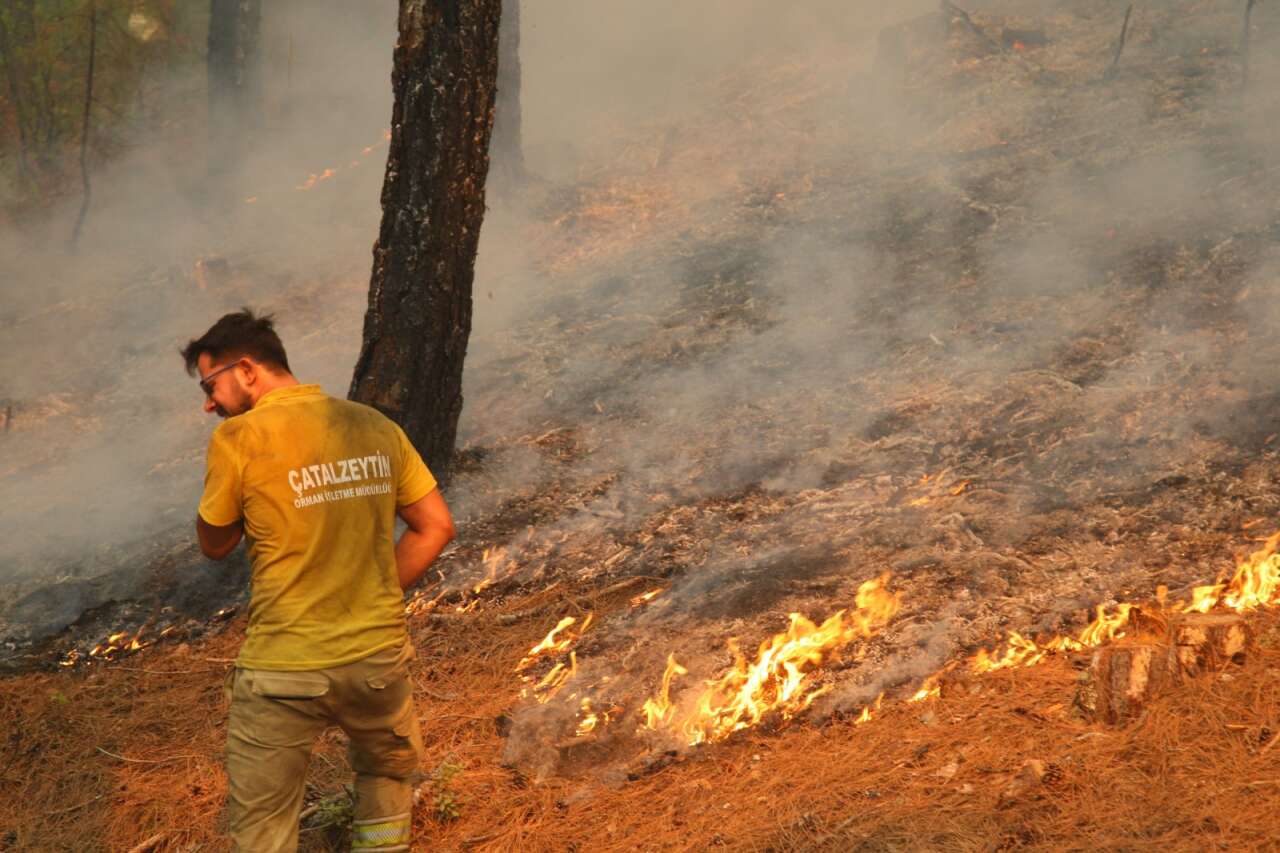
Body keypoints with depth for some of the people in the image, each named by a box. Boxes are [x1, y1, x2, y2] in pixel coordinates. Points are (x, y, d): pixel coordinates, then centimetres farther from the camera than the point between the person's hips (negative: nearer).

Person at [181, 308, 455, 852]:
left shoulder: (239, 438, -12)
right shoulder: (376, 427, 2)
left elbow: (214, 545, 1)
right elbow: (436, 527, 6)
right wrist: (375, 599, 9)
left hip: (284, 671, -4)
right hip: (378, 657, 4)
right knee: (391, 772, 31)